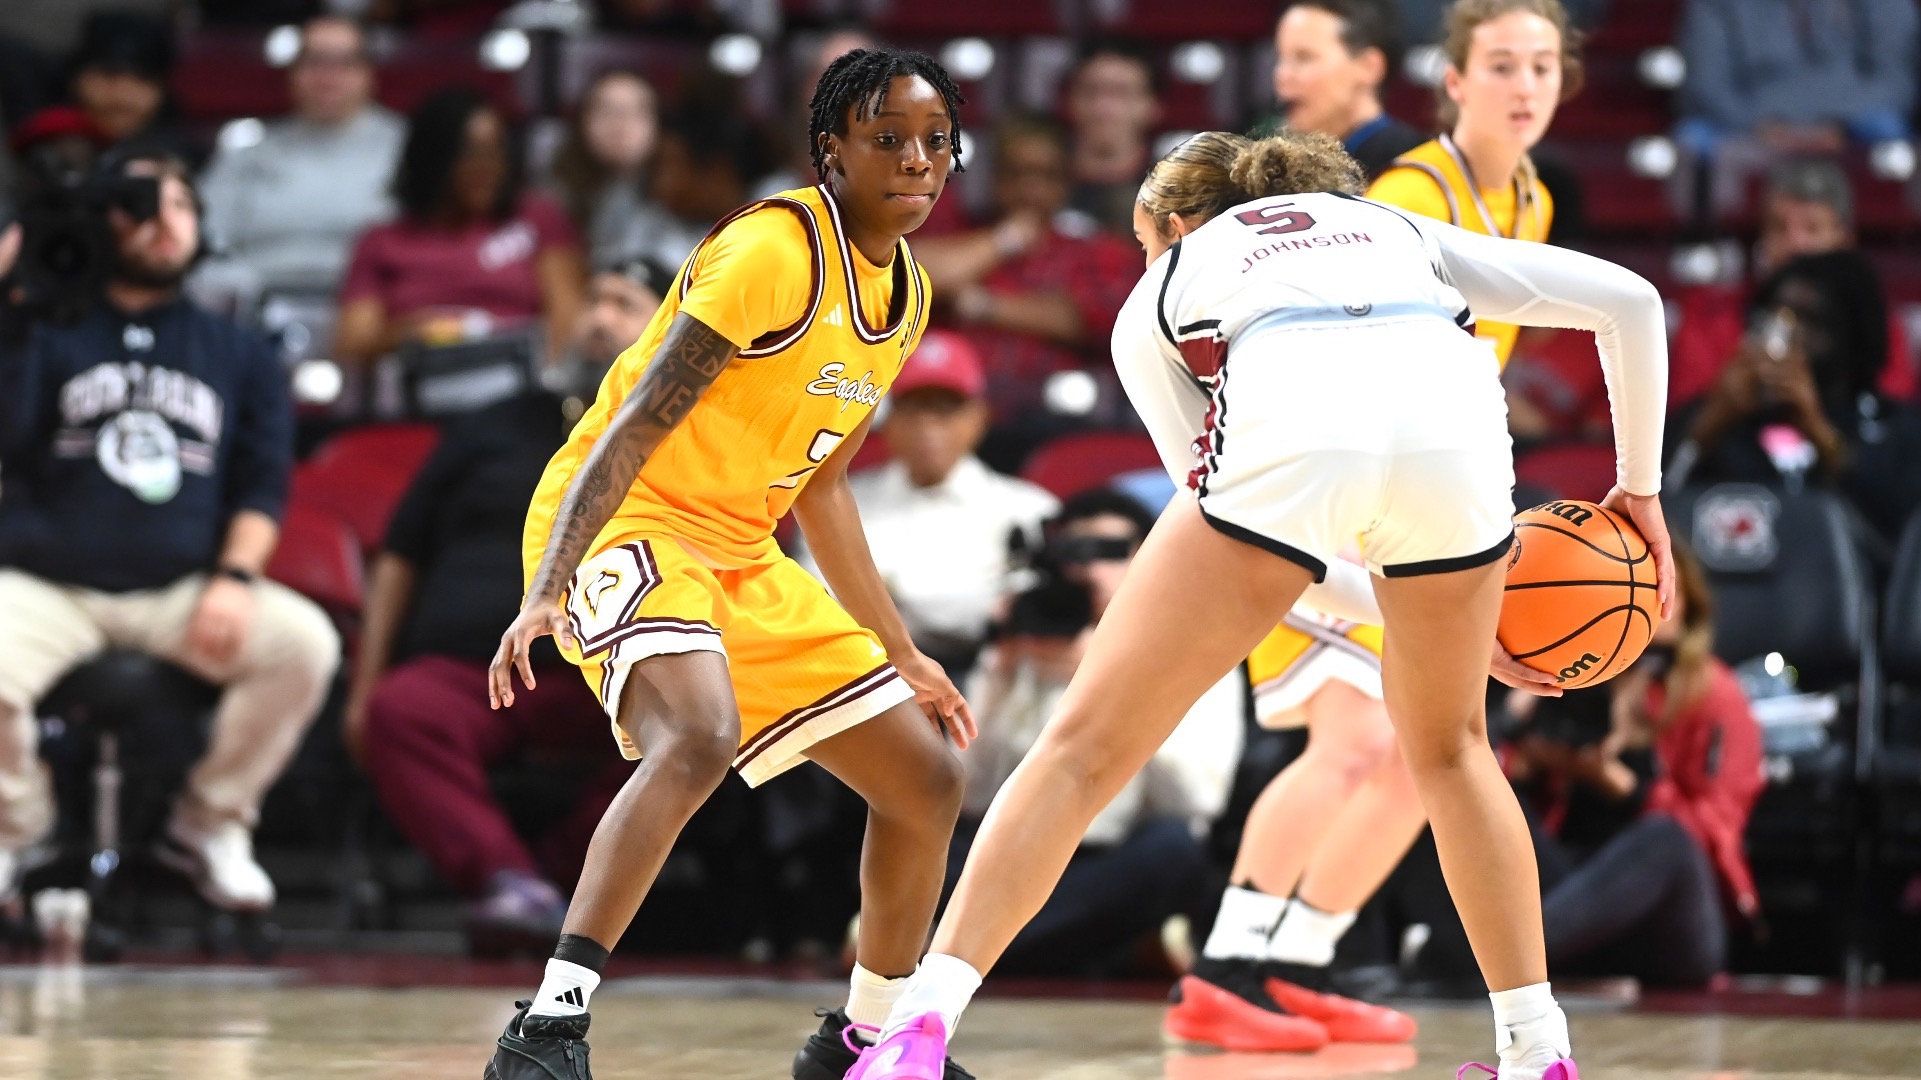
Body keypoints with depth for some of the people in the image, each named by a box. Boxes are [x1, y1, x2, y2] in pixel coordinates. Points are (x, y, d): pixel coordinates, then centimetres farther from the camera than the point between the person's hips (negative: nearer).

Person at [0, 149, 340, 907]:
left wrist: (234, 577, -9)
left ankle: (210, 823, -3)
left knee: (306, 641, -26)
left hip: (182, 590, 2)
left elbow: (263, 484, 9)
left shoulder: (237, 354, 18)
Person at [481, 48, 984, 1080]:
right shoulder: (776, 249, -18)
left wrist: (897, 650, 20)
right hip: (627, 524, -9)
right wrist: (551, 585, -32)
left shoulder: (908, 290, 9)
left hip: (742, 559, 9)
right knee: (699, 735, -37)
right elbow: (638, 422, -22)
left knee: (928, 781, 9)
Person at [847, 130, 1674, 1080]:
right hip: (1456, 423, 2)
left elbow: (1247, 541, 29)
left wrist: (1435, 624, 34)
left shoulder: (1153, 303, 34)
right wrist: (1640, 483, 38)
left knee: (1087, 743, 8)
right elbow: (1629, 300, 30)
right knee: (1446, 744, 28)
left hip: (1287, 432, -2)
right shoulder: (1399, 229, 40)